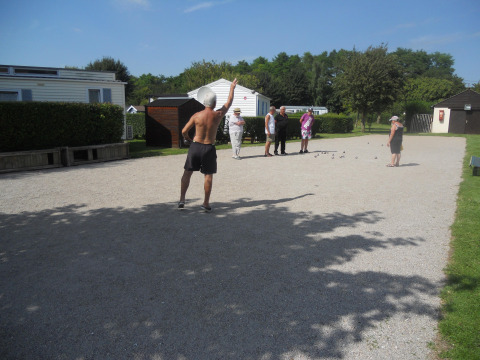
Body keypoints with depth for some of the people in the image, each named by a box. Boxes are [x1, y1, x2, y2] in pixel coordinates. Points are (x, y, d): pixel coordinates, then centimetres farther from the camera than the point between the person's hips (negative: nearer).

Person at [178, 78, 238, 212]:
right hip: (209, 148, -1)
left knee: (187, 173, 10)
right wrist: (232, 88, 25)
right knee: (208, 175, 8)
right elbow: (229, 102, 11)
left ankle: (182, 199, 8)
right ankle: (206, 203, 12)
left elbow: (184, 131, -1)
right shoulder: (218, 115, -6)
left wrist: (187, 138, 22)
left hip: (195, 146, 1)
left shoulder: (196, 115, -5)